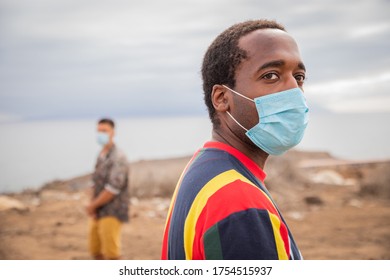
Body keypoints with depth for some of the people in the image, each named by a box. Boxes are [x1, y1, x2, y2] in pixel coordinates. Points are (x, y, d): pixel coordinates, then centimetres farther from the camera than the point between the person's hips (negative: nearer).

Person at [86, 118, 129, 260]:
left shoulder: (118, 157, -15)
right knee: (95, 250, 15)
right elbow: (96, 183, 13)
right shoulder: (101, 156, 12)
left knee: (110, 252, -6)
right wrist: (92, 206, -2)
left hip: (112, 212, -8)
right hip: (98, 212, 8)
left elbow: (113, 188, -20)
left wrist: (93, 205, -11)